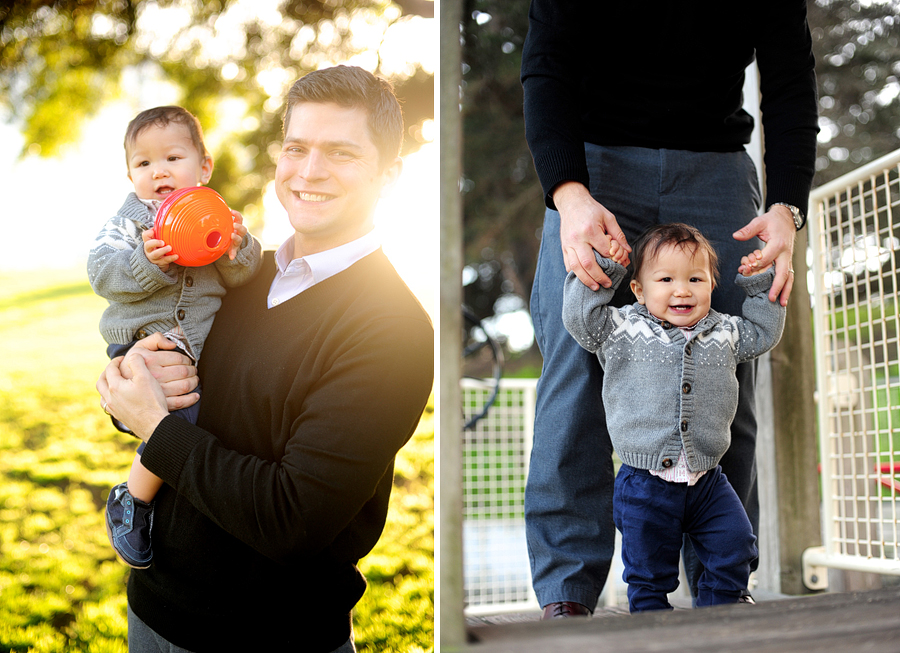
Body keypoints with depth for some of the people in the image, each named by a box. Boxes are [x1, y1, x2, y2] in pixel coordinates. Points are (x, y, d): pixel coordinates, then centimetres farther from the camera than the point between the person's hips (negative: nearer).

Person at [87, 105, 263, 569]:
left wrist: (238, 248, -20)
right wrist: (147, 262, -27)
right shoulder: (128, 222, 3)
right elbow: (102, 274, -11)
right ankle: (131, 501, 0)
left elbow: (241, 278, 0)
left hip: (203, 348, 5)